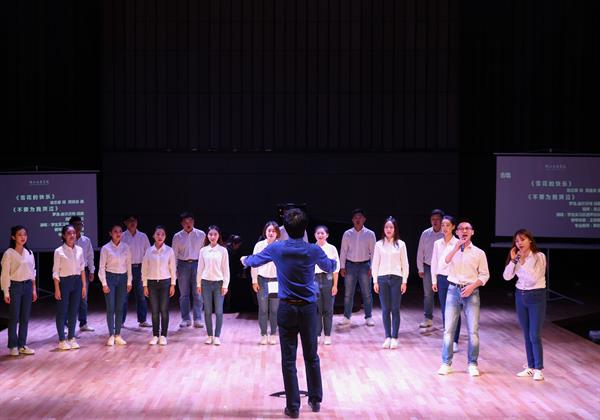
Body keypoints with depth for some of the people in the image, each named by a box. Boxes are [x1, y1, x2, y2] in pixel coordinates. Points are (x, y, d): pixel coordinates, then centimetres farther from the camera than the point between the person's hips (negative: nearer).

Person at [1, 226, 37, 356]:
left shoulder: (29, 253, 8)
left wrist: (34, 289, 11)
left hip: (27, 286, 5)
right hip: (15, 286, -5)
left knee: (25, 317, 6)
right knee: (14, 317, 0)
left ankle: (22, 345, 15)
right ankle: (13, 346, 10)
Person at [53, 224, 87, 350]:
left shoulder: (79, 250, 5)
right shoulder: (59, 251, -8)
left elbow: (82, 269, 10)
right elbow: (56, 271, -7)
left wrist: (84, 285, 7)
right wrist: (57, 289, -10)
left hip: (77, 282, 4)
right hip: (64, 282, -4)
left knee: (74, 311, 9)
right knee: (62, 312, 2)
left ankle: (71, 338, 18)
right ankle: (62, 340, 8)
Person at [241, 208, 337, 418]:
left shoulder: (276, 248, -5)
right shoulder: (314, 250, -4)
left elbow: (254, 261, 15)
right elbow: (329, 267, 18)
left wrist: (245, 260, 39)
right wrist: (335, 261, 42)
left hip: (287, 308, -1)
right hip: (308, 308, 1)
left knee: (289, 360, 3)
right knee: (312, 357, 14)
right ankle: (315, 400, 26)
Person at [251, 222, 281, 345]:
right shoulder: (259, 245, 1)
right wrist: (254, 281, 0)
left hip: (276, 280, 0)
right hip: (262, 280, 0)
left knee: (274, 309, 3)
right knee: (263, 309, 1)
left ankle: (273, 335, 14)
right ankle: (263, 335, 10)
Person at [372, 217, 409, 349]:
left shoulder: (401, 244, 2)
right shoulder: (379, 244, 5)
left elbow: (405, 264, 4)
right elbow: (375, 263, 7)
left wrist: (404, 281, -1)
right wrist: (375, 281, 3)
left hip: (396, 278, -1)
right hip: (382, 278, 1)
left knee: (395, 309, -1)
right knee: (385, 309, 2)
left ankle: (394, 338, 4)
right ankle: (387, 337, 8)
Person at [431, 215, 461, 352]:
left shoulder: (458, 243, -7)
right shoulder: (437, 243, 6)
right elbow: (434, 262, 11)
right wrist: (434, 280, 8)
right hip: (442, 279, 4)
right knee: (444, 310, 7)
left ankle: (454, 341, 5)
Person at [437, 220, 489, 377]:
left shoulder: (479, 253, 6)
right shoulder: (451, 249, 7)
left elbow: (484, 274, 5)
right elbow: (444, 262, -13)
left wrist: (472, 286, -9)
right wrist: (457, 246, -18)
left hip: (471, 292, 0)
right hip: (453, 290, 1)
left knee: (473, 330, -3)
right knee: (449, 329, 1)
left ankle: (472, 364, 9)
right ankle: (446, 363, 9)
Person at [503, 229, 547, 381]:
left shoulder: (539, 256, -11)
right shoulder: (517, 257, 4)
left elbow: (533, 278, -20)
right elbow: (507, 277, -3)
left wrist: (523, 262, -21)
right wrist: (513, 260, -12)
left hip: (536, 296, -5)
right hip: (520, 296, 5)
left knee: (535, 335, -7)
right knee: (527, 335, 10)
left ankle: (538, 369, 1)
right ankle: (530, 367, 17)